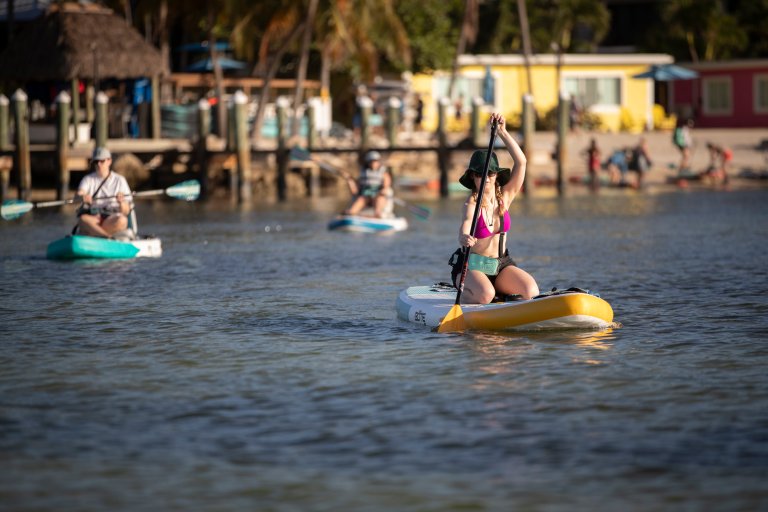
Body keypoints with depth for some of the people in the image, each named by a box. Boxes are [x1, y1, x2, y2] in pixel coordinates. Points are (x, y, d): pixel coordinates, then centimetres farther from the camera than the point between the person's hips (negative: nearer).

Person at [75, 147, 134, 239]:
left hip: (112, 219, -1)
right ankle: (110, 237, -39)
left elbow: (126, 211, 3)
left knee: (122, 221, -36)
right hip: (91, 217, 1)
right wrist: (82, 197, -34)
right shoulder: (88, 179, 13)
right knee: (83, 219, -35)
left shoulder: (119, 180, 10)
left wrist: (121, 202, -20)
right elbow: (79, 194, -10)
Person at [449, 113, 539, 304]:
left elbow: (521, 162, -8)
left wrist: (502, 132, -16)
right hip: (472, 265, -5)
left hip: (501, 264, 5)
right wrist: (464, 239, -57)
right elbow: (465, 225, -33)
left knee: (531, 292, -21)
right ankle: (463, 294, -2)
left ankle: (498, 293, 6)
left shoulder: (505, 196, 1)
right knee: (484, 295, -35)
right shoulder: (472, 203, -13)